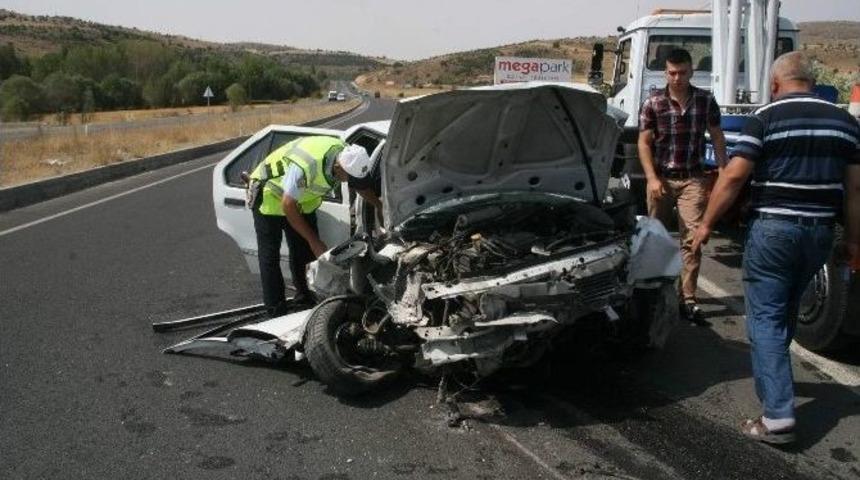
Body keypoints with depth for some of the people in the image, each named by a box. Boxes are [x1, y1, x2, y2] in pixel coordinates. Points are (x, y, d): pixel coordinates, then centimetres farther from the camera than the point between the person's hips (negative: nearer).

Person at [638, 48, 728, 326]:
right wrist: (652, 178, -11)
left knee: (692, 239, -9)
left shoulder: (705, 101, 2)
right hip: (661, 177, 0)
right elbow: (644, 143, -1)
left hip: (693, 179, 0)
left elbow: (717, 138, 10)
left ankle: (687, 299, -5)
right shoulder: (653, 103, -1)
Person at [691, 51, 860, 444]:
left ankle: (778, 417, -7)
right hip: (820, 231, 5)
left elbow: (734, 176, -13)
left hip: (773, 228, -5)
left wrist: (707, 223, -5)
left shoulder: (765, 118, -6)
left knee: (765, 317, -2)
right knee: (786, 311, 23)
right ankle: (772, 375, 42)